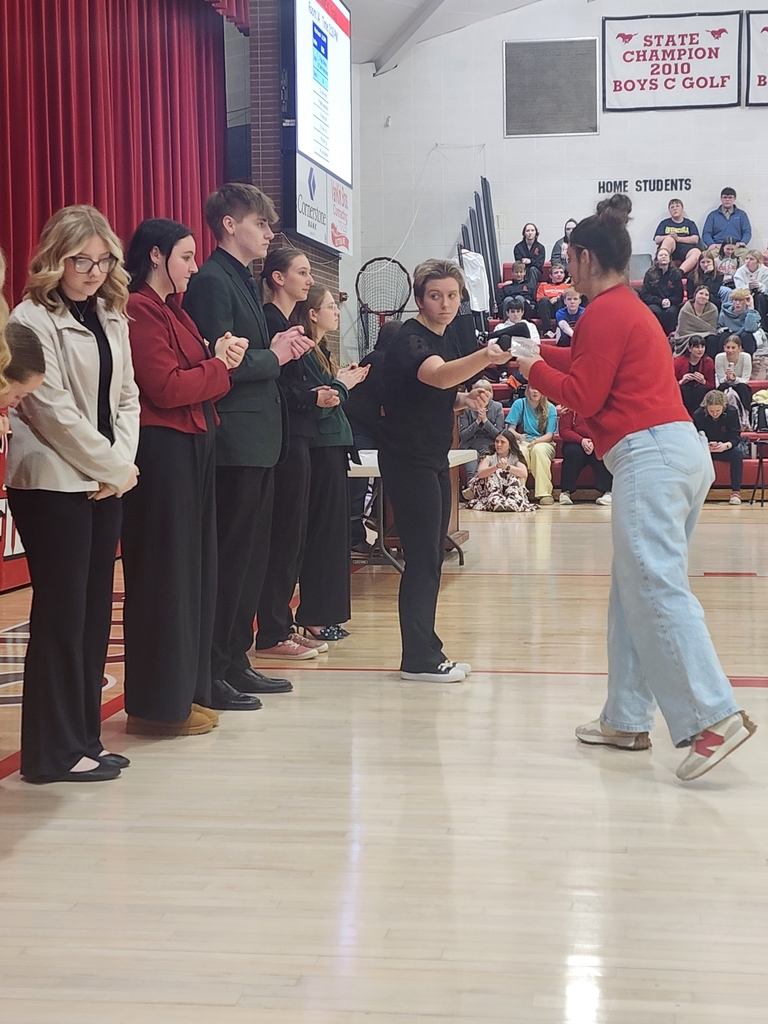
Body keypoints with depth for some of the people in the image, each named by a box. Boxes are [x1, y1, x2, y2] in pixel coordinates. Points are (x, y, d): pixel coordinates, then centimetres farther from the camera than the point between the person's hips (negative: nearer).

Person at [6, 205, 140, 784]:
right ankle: (55, 752, 3)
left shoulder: (112, 318, 13)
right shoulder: (33, 320, -10)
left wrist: (121, 463, -4)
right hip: (53, 485, -7)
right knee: (62, 612, -5)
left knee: (96, 612, 9)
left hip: (105, 484, 7)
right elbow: (54, 411, -14)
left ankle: (84, 740, 17)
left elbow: (126, 398, 12)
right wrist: (115, 467, -9)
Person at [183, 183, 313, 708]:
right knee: (229, 560, -5)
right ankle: (211, 674, 2)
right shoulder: (212, 282, -12)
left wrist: (279, 348, 4)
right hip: (234, 442, -10)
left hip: (260, 439, 10)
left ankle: (236, 663, 22)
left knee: (252, 557, 14)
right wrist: (275, 356, -7)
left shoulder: (247, 283, 18)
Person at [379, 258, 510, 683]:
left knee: (431, 559, 12)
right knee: (422, 558, -8)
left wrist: (466, 400, 2)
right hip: (407, 460, -9)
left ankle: (425, 652, 19)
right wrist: (484, 357, -57)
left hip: (434, 460, 9)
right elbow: (438, 375, -40)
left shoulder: (443, 340, 12)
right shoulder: (410, 339, -17)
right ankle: (419, 658, -1)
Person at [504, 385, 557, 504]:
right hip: (523, 442, 0)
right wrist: (518, 436, -23)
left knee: (538, 449, -37)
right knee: (521, 450, -37)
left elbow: (549, 435, -3)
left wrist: (536, 441, -24)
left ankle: (545, 493, -40)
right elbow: (510, 429, 0)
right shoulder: (519, 404, 4)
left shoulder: (550, 408, 3)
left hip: (544, 443, 0)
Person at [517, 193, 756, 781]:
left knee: (658, 589, -14)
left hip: (649, 455, -10)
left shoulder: (605, 312, -8)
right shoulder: (629, 306, 22)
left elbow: (583, 396, -9)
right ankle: (627, 720, 15)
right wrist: (543, 350, 27)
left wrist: (534, 370, 4)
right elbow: (597, 367, 24)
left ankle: (715, 717, -22)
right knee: (634, 590, 12)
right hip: (681, 449, 10)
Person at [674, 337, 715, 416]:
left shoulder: (708, 361, -3)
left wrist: (703, 382, -22)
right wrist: (681, 381, -27)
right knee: (684, 389, -33)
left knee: (702, 388, -30)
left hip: (700, 396, 1)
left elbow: (712, 386, -1)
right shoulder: (679, 361, -8)